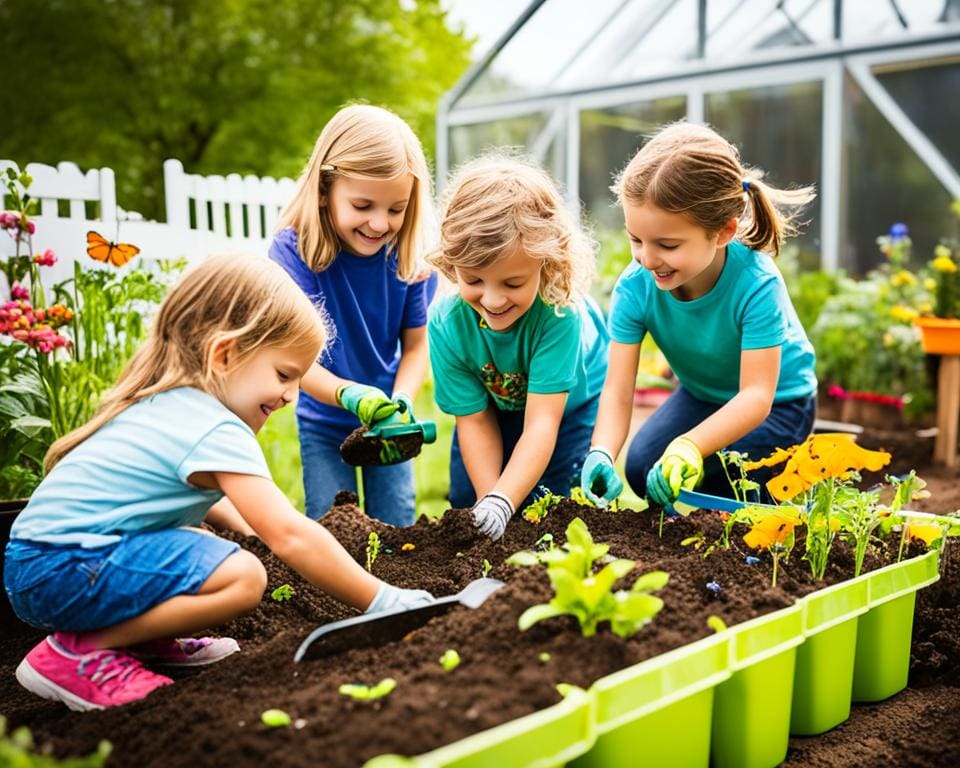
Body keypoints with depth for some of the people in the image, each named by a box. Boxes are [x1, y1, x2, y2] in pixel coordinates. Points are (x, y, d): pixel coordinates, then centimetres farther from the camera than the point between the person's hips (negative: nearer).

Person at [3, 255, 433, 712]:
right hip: (62, 569, -10)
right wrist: (382, 602, -17)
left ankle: (144, 639, 8)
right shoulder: (217, 433, -18)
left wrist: (250, 525, 20)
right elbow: (290, 536, -22)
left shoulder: (168, 402, 12)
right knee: (242, 576, -22)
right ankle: (78, 651, -11)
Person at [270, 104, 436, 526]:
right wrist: (348, 394, -43)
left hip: (389, 417, 2)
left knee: (397, 532, 8)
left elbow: (416, 345, -7)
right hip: (324, 421, -2)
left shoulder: (406, 255, -15)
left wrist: (401, 401, -26)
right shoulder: (295, 250, -23)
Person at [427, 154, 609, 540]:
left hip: (570, 401, -3)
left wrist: (501, 502, -49)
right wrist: (487, 500, -28)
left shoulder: (559, 310, -40)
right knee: (466, 502, 0)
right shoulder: (447, 321, -30)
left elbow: (541, 423, -39)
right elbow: (474, 420, -20)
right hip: (496, 407, 3)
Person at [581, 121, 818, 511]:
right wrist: (601, 453, -46)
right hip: (702, 394, 4)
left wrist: (690, 447, -54)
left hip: (777, 401, -4)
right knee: (641, 469, -13)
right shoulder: (634, 286, -25)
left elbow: (756, 396, -37)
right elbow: (617, 390, -27)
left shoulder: (756, 284, -36)